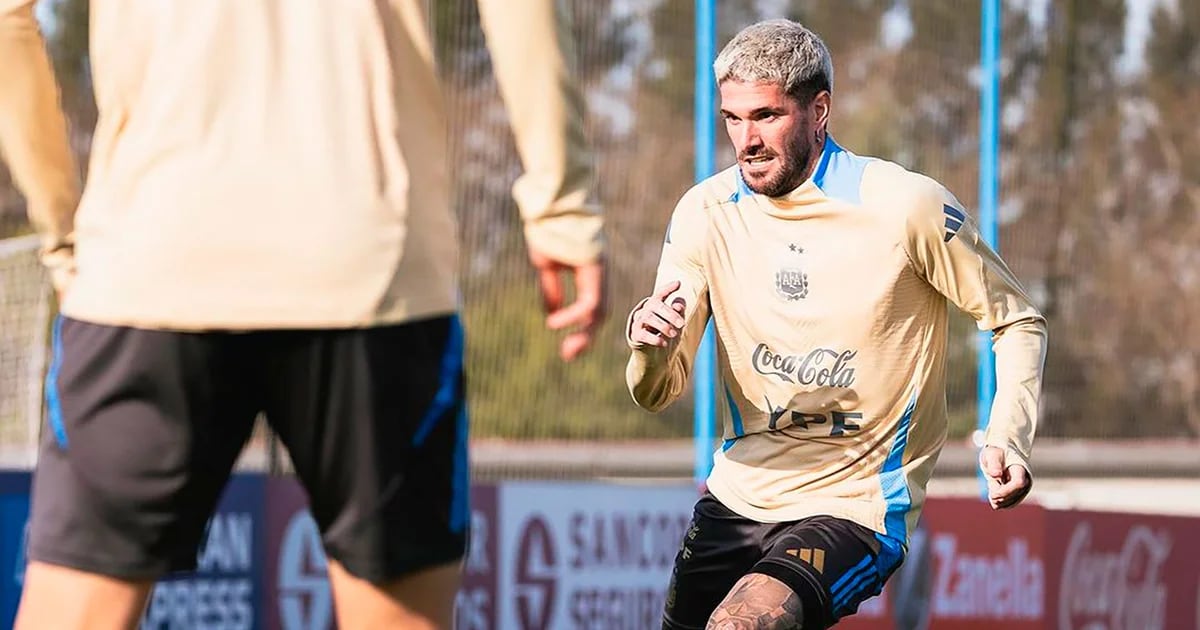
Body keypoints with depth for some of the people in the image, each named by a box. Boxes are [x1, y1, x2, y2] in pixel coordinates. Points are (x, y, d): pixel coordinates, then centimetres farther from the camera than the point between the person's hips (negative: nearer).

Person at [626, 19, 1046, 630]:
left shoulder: (905, 205, -13)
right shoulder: (706, 212, -1)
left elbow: (1017, 322, 1)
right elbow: (659, 393, 1)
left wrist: (1006, 440, -16)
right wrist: (650, 346, -24)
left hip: (855, 509, -5)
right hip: (736, 498, 5)